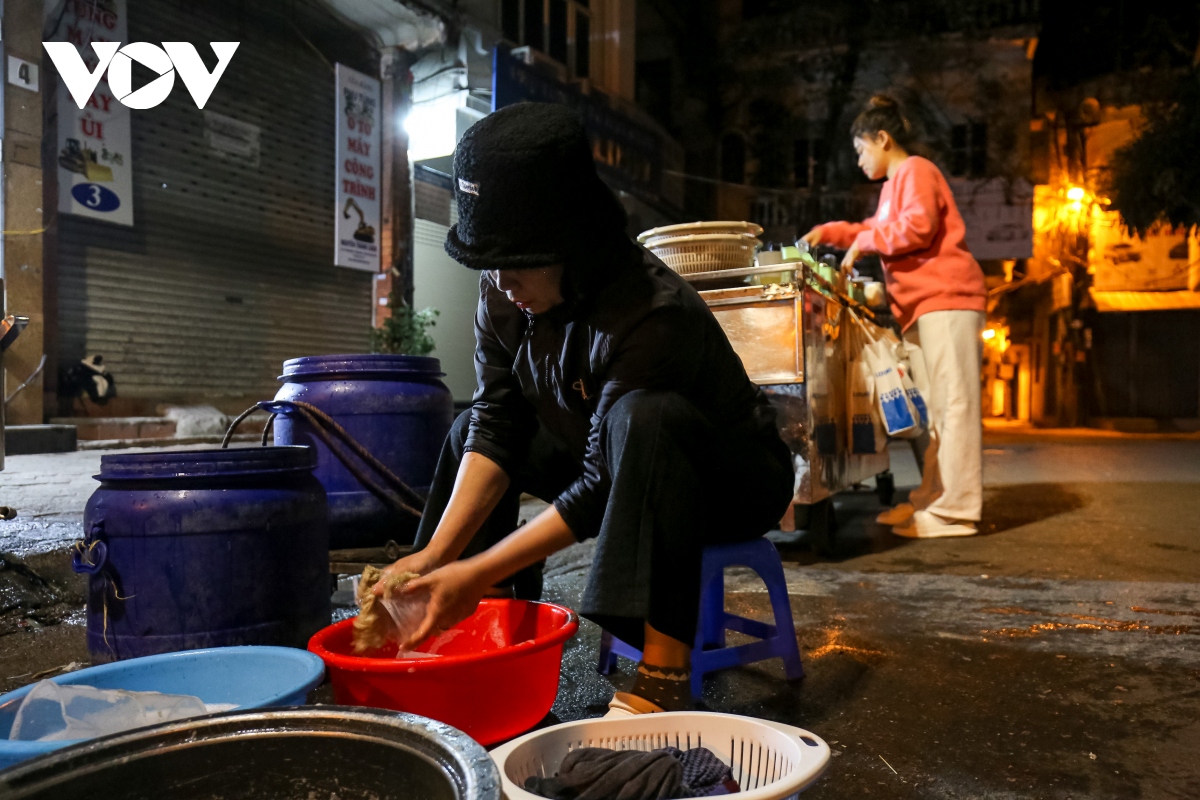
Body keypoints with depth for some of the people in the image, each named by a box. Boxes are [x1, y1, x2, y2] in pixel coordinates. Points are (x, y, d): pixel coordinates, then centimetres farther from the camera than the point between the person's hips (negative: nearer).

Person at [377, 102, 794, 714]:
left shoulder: (652, 315, -33)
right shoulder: (504, 295, -11)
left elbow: (602, 486, -31)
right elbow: (495, 431, -12)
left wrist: (480, 573, -30)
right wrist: (435, 554, -23)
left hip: (736, 483, -7)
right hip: (631, 470, 7)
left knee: (645, 416, -38)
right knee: (470, 426, 0)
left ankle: (664, 674, -34)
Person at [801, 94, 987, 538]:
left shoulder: (916, 170, -3)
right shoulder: (896, 183, 26)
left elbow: (918, 226, -19)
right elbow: (877, 231, 38)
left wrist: (864, 242, -8)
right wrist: (829, 232, 27)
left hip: (945, 299, -10)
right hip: (922, 307, 10)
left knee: (952, 403, -11)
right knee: (931, 407, 9)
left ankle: (954, 510, -12)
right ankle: (931, 497, 14)